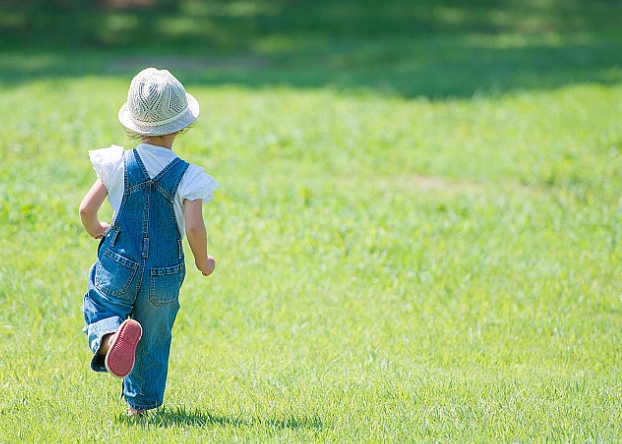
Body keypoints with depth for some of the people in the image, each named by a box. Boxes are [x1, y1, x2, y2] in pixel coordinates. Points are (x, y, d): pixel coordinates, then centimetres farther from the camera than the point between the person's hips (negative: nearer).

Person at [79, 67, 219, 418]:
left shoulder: (120, 165, -7)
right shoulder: (188, 177, -12)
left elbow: (87, 209, -8)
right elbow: (194, 228, -19)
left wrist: (96, 230, 15)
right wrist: (203, 262, 0)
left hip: (118, 268, 0)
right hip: (164, 277, 0)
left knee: (100, 307, 16)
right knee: (153, 340, 17)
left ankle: (109, 336, -19)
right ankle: (141, 402, 27)